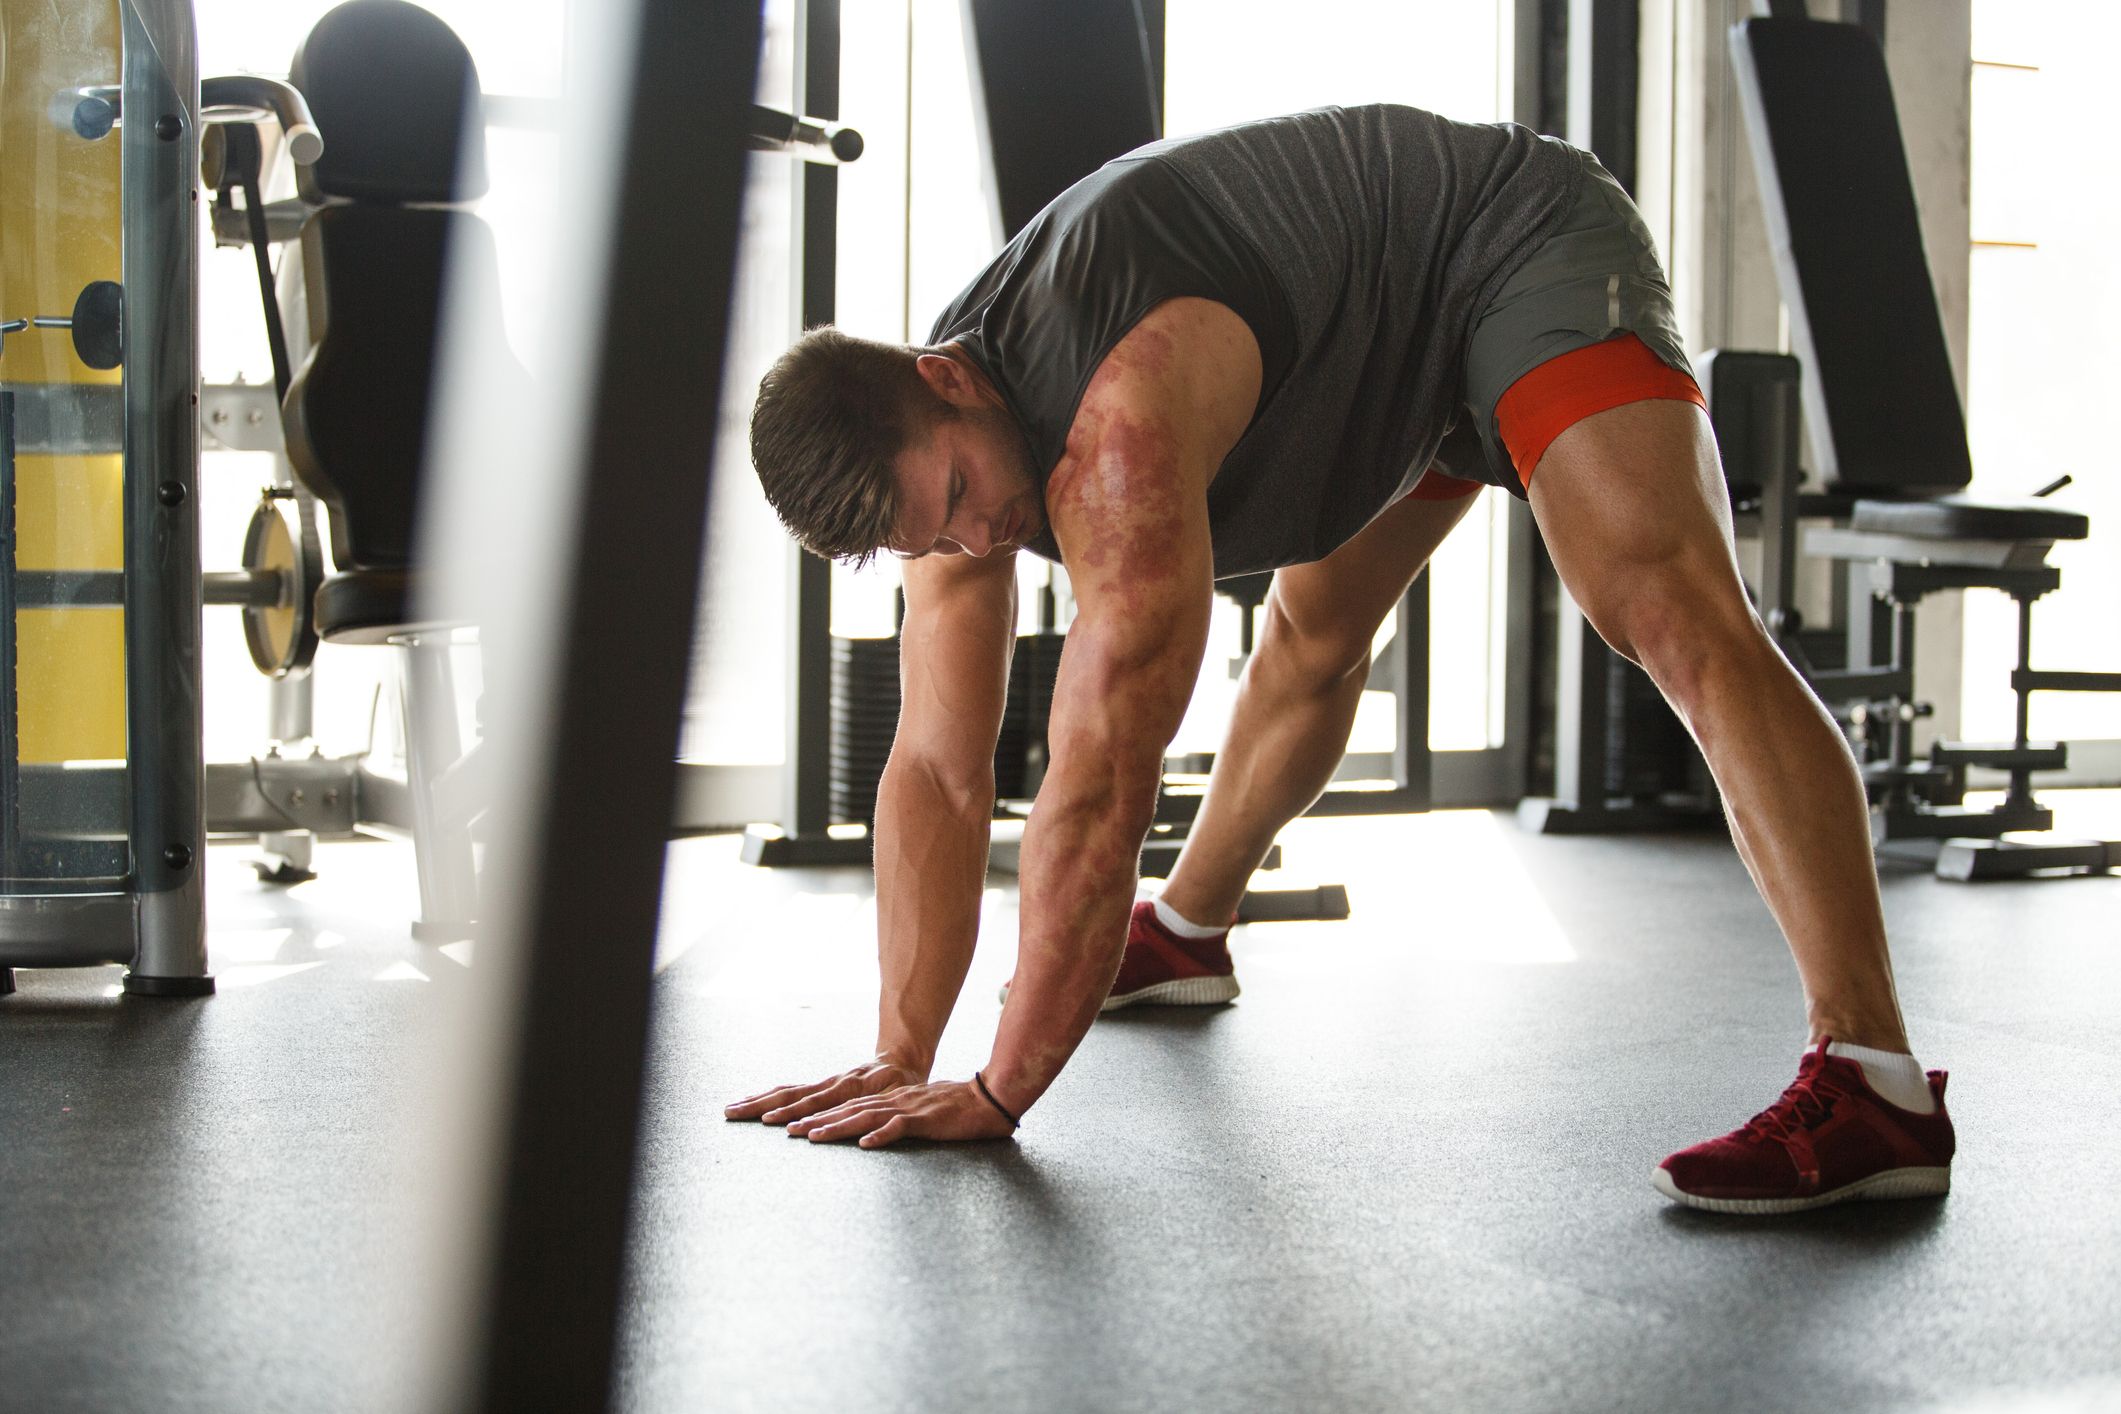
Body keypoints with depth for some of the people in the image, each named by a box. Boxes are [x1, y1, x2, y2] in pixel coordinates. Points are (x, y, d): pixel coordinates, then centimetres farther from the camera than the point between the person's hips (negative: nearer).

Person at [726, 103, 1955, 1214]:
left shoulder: (1120, 419, -38)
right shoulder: (935, 449, -12)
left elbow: (1102, 787, -38)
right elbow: (938, 772, -9)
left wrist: (999, 1094, -31)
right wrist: (900, 1060, -13)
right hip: (1384, 363, 9)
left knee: (1678, 617, -29)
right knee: (1314, 639, 24)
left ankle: (1874, 1085, -36)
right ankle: (1187, 931, 49)